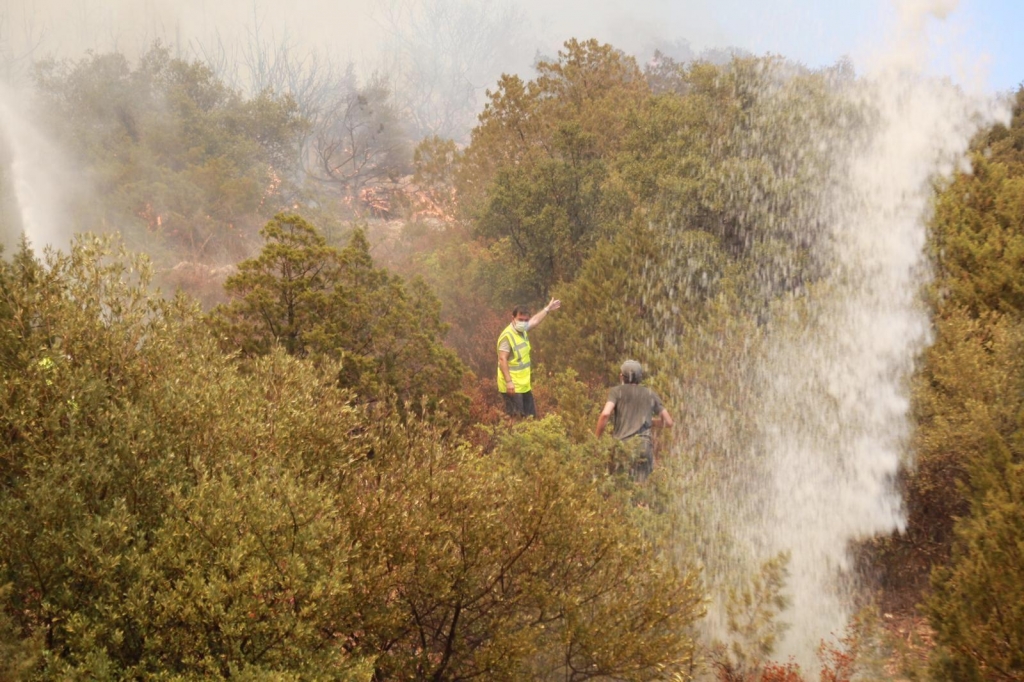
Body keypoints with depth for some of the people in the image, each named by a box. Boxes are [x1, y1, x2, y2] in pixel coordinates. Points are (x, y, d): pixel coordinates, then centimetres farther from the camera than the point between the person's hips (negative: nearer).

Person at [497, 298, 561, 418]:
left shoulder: (522, 330, 7)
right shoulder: (507, 336, -20)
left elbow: (535, 320, 29)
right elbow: (502, 359, -24)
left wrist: (548, 308, 38)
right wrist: (509, 381, -29)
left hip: (523, 385, 10)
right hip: (512, 386, -10)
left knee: (530, 417, 16)